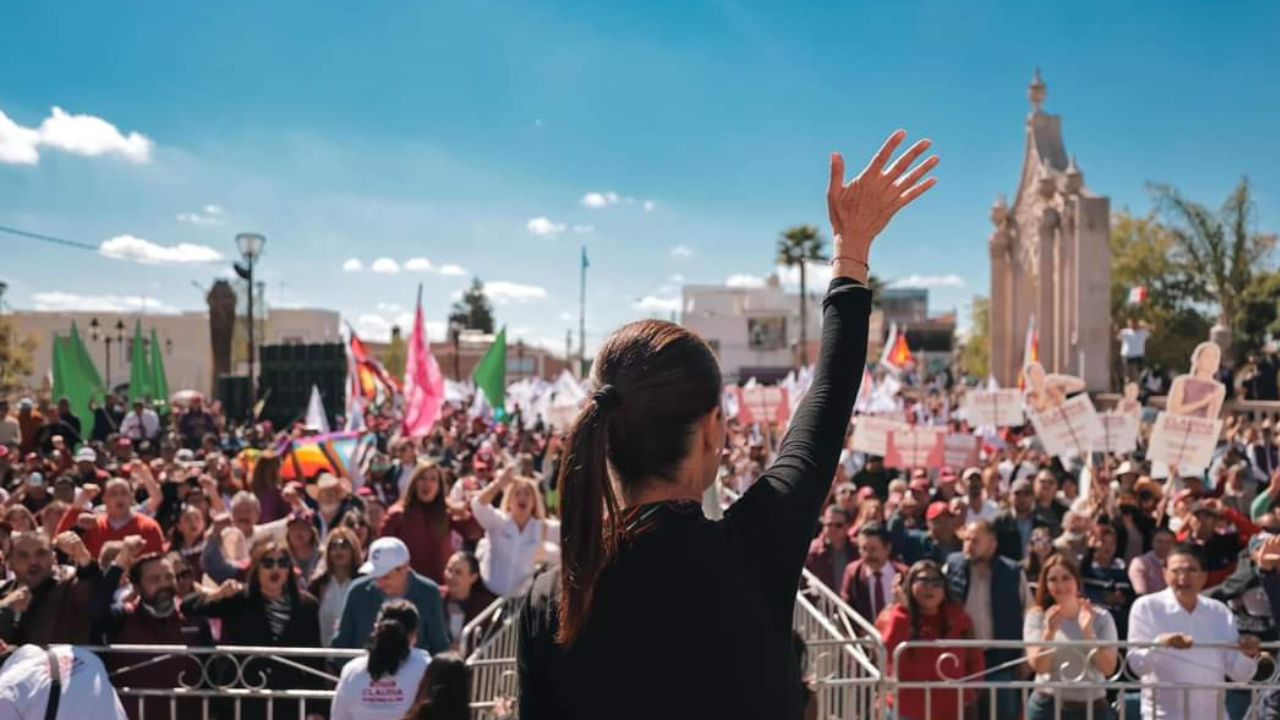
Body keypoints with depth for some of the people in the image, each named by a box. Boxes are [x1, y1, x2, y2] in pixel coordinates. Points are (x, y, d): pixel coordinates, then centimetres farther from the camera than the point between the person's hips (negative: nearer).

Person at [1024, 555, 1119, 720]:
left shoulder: (1101, 617, 0)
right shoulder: (1037, 617, -2)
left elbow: (1109, 668, -9)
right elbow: (1039, 666, -12)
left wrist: (1088, 631, -21)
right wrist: (1050, 631, -26)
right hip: (1047, 707, -1)